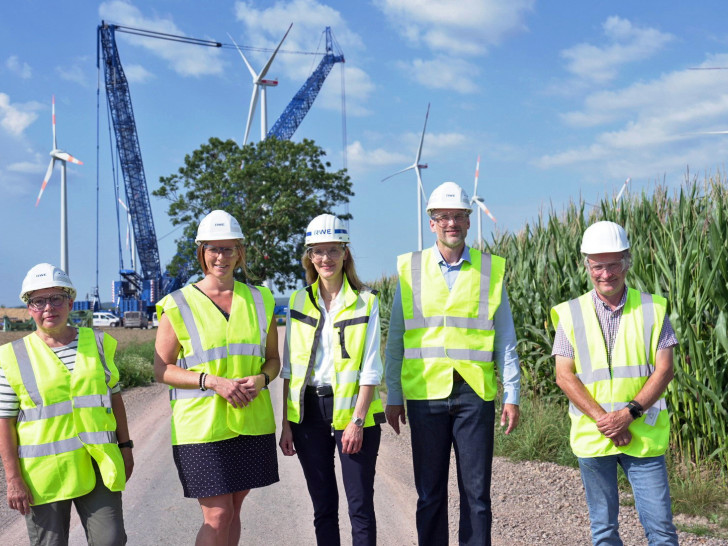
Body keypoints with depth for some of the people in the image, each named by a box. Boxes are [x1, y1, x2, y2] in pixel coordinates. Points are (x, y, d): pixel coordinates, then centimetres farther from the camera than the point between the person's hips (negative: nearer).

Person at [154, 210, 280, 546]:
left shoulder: (259, 300, 9)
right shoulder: (178, 306, -4)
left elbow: (273, 358, 15)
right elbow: (162, 369, -3)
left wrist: (262, 379, -8)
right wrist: (213, 382, -16)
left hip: (251, 422, 4)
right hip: (202, 426, -4)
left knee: (233, 511, 12)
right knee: (217, 517, -6)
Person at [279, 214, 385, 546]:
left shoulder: (366, 301, -2)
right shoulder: (299, 302, 7)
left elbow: (371, 369, -6)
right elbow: (289, 368, 8)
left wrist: (357, 420, -14)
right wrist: (286, 424, 4)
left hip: (351, 409, -3)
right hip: (308, 410, 3)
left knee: (360, 505, 0)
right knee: (323, 505, 10)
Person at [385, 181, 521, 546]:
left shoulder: (491, 270, 6)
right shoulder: (410, 270, 6)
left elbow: (505, 340, 8)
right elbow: (395, 339, 9)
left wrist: (512, 395, 3)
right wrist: (393, 396, 5)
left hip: (474, 392, 0)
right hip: (425, 393, 0)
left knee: (476, 492, 4)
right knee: (430, 493, 7)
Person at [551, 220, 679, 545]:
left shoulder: (652, 309, 2)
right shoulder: (570, 314, 2)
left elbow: (664, 370, -3)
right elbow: (564, 376, -3)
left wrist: (629, 414, -15)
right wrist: (602, 419, -14)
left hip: (642, 435, -1)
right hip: (591, 436, 1)